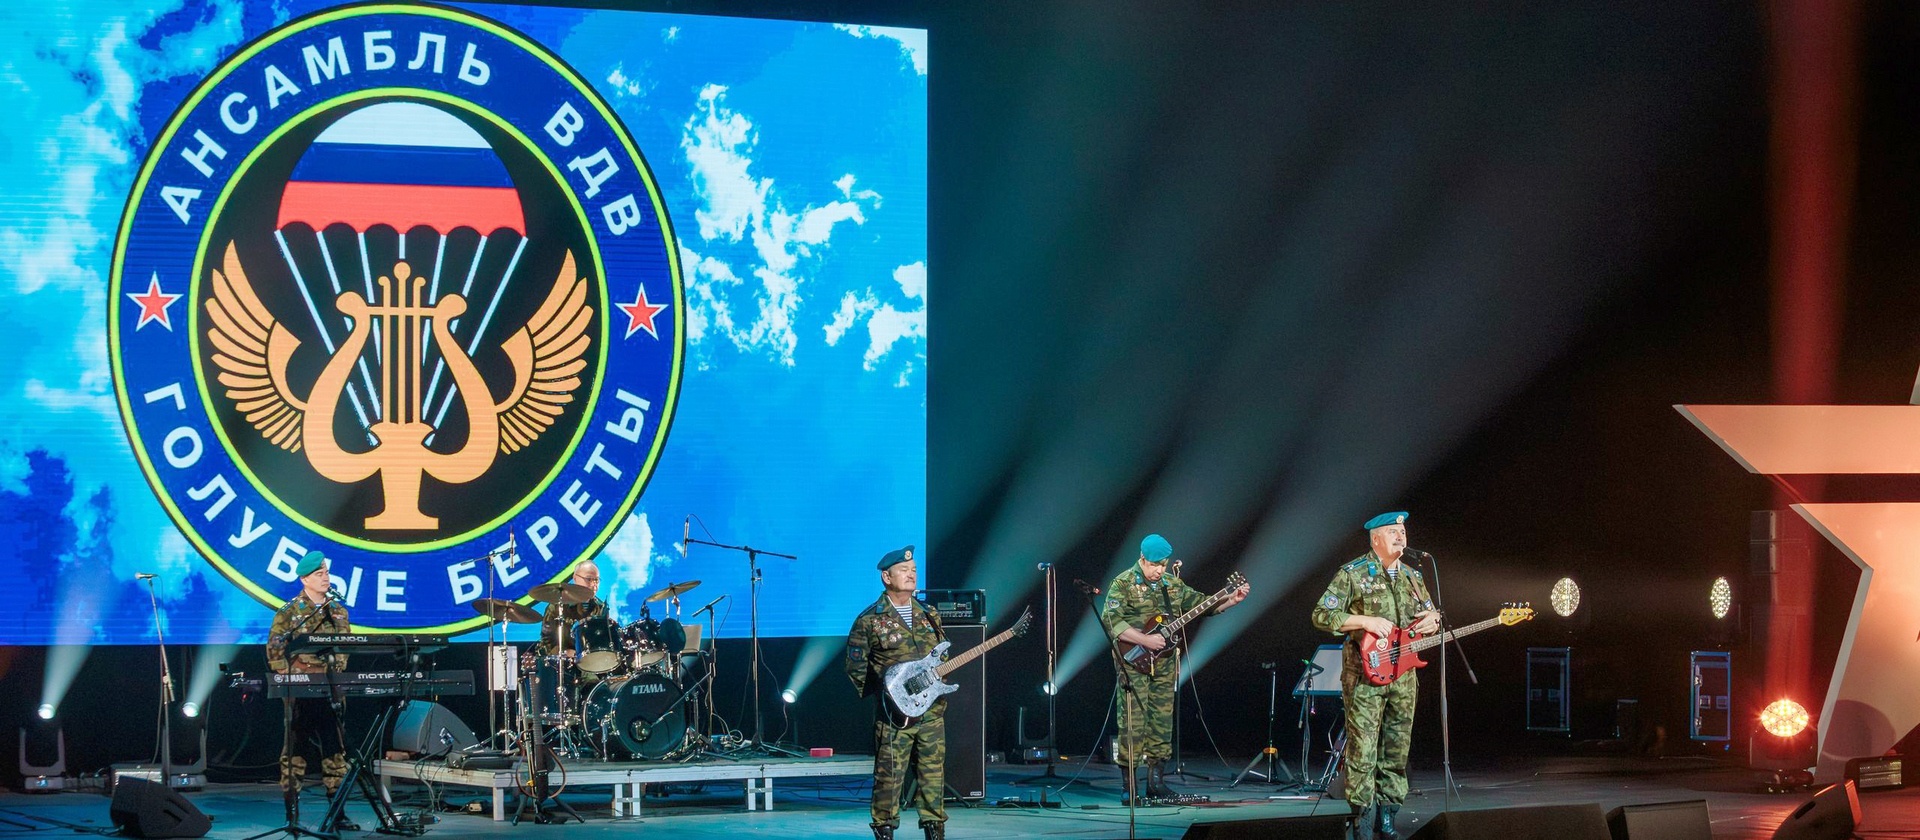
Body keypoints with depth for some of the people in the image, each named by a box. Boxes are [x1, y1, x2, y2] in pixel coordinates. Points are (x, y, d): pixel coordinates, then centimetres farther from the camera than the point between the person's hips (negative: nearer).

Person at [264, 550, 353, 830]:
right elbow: (275, 651, -3)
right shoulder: (289, 613, -2)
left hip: (331, 691, 4)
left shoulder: (338, 611, 12)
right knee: (295, 750, 1)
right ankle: (292, 814, 5)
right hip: (300, 693, -4)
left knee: (335, 750, 3)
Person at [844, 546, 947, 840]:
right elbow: (855, 667, -2)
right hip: (894, 714, -5)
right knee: (889, 777, -4)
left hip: (932, 713, 5)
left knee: (933, 775, 7)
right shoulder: (869, 620, -3)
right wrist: (884, 695, -4)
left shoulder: (929, 615, 13)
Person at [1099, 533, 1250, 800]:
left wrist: (1232, 599, 3)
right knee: (1133, 723, -8)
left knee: (1163, 721, 7)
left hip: (1165, 665, 6)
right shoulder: (1123, 584, -7)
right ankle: (1129, 785, -4)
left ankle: (1156, 781, 14)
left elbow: (1204, 605, 18)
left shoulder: (1173, 584, 13)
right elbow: (1110, 620, -17)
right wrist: (1145, 640, -21)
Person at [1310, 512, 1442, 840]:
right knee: (1362, 749, -9)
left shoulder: (1412, 577, 15)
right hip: (1365, 674, -6)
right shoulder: (1352, 573, -3)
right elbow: (1321, 615, -7)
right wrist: (1365, 621, -16)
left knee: (1396, 749, 7)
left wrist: (1432, 619, 3)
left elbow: (1431, 613, 28)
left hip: (1403, 676, 6)